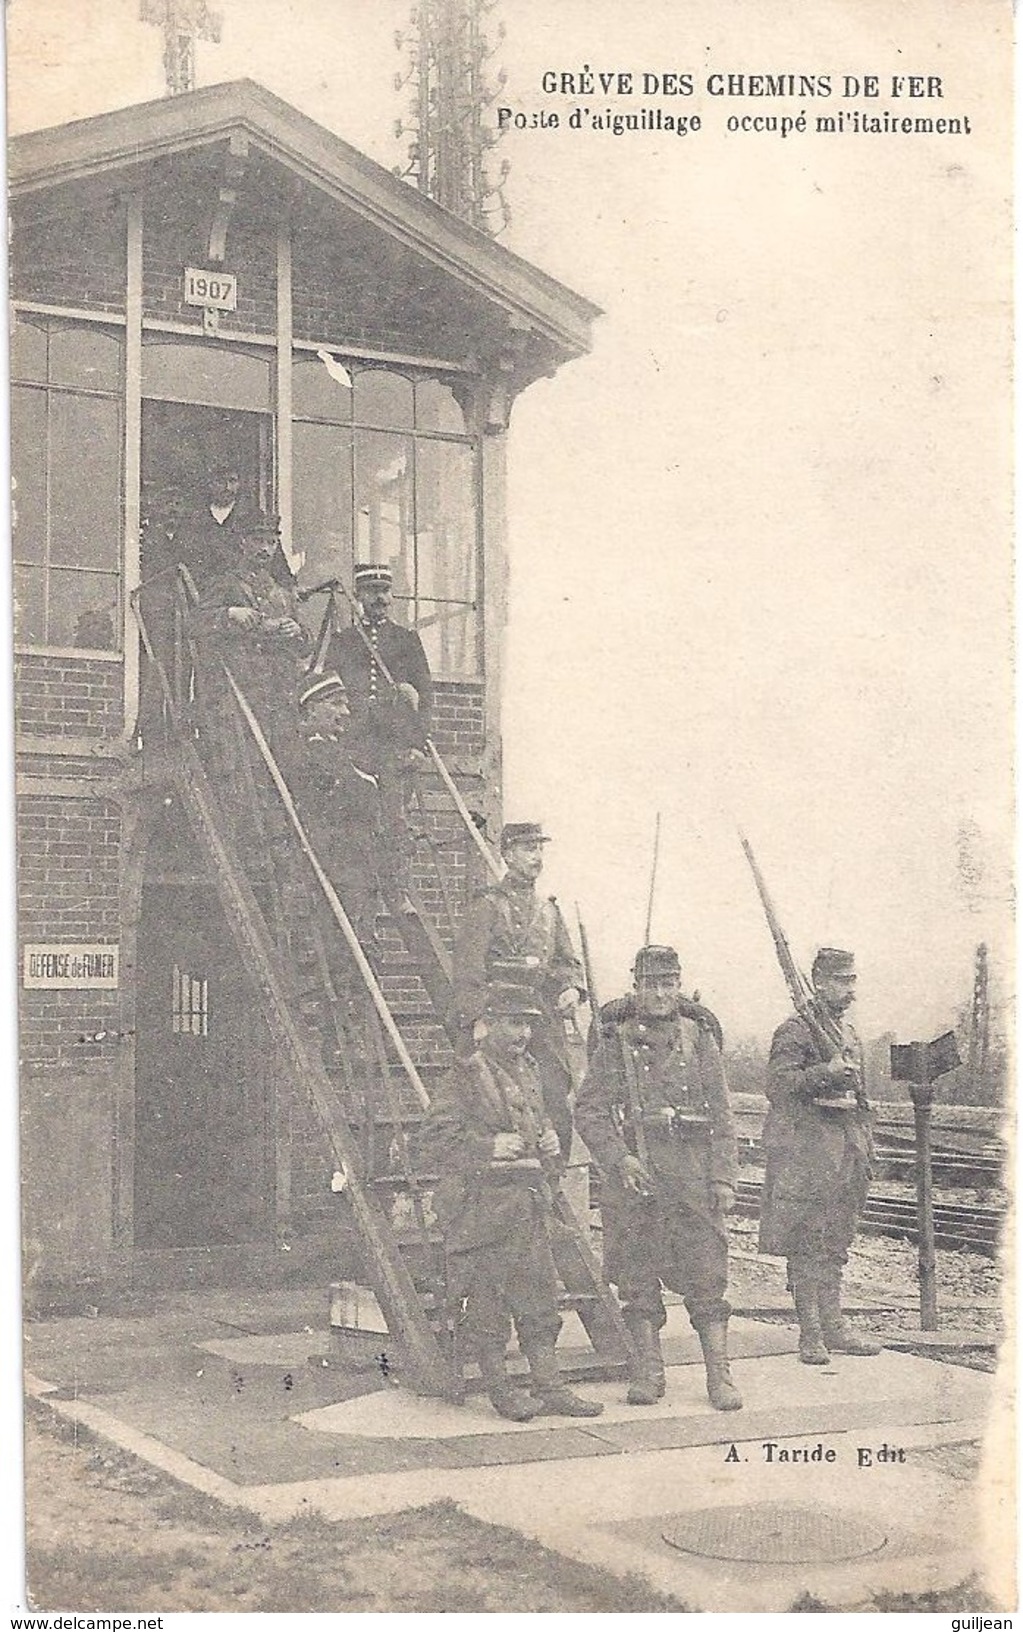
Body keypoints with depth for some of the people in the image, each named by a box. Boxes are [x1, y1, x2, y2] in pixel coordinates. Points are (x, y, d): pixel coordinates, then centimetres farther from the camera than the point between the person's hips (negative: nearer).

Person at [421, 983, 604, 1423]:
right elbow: (436, 1137, -13)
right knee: (487, 1300, 0)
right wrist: (489, 1147, -20)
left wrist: (549, 1143, 10)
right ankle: (499, 1388, 11)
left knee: (539, 1295, 8)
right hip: (484, 1204, -7)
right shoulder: (467, 1074, -8)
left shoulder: (529, 1072, 16)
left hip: (530, 1203, 7)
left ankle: (549, 1386, 13)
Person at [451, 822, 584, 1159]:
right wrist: (477, 1023, -15)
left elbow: (567, 961, 23)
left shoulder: (548, 908, 19)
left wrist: (572, 989, 1)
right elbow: (466, 970, -7)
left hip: (547, 1021, 6)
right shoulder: (486, 906, -1)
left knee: (559, 1108, 2)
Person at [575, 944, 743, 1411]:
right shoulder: (615, 1041, 6)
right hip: (632, 1171, 0)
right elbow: (587, 1110, 2)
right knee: (638, 1280, 5)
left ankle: (720, 1376, 3)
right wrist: (619, 1159, -10)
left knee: (707, 1276, -2)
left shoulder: (698, 1037, 9)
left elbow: (721, 1115, 8)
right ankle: (647, 1373, 14)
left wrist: (723, 1177, 0)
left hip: (693, 1171, 0)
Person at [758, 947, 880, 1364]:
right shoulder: (794, 1031, -8)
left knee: (835, 1243, 10)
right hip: (806, 1147, -8)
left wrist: (864, 1148, 19)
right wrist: (825, 1071, -26)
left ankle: (833, 1327, 15)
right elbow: (778, 1086, -17)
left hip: (846, 1148, 8)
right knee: (806, 1244, -4)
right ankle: (810, 1334, -1)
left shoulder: (848, 1033, 17)